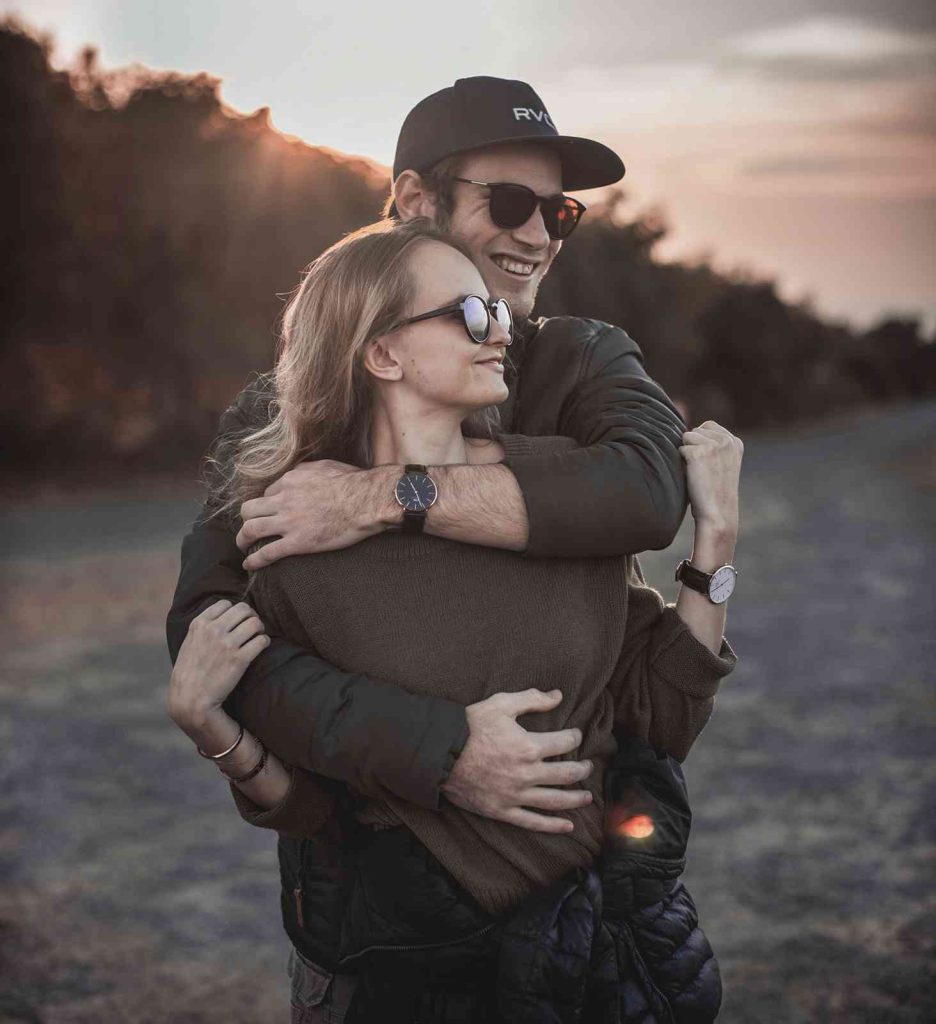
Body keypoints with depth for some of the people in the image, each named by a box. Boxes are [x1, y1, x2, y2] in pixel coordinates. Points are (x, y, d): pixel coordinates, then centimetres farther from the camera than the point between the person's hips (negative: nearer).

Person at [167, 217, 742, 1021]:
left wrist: (715, 536, -9)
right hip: (405, 939, -2)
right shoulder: (294, 547, -12)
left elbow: (662, 720, -4)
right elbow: (309, 807, -3)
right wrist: (203, 721, -19)